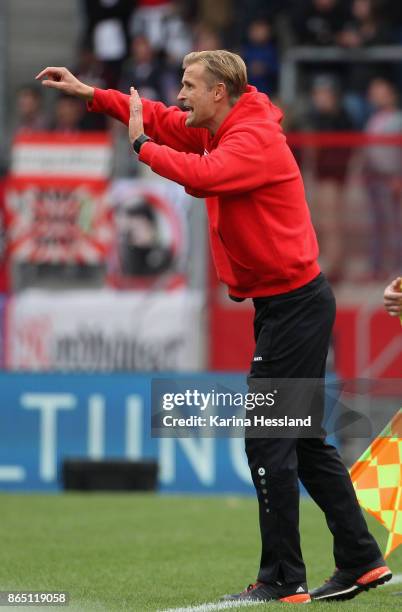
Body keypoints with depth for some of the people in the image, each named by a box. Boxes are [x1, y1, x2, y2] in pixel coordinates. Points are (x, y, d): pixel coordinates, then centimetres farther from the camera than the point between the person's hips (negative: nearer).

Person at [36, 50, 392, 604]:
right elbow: (164, 121, 19)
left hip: (294, 305, -10)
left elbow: (201, 176, -36)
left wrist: (142, 144, -21)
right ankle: (361, 562, 17)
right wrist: (90, 94, 11)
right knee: (304, 441, 14)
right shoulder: (221, 131, 11)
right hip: (288, 304, 10)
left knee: (268, 441, -8)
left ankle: (284, 580, -6)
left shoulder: (254, 139, -19)